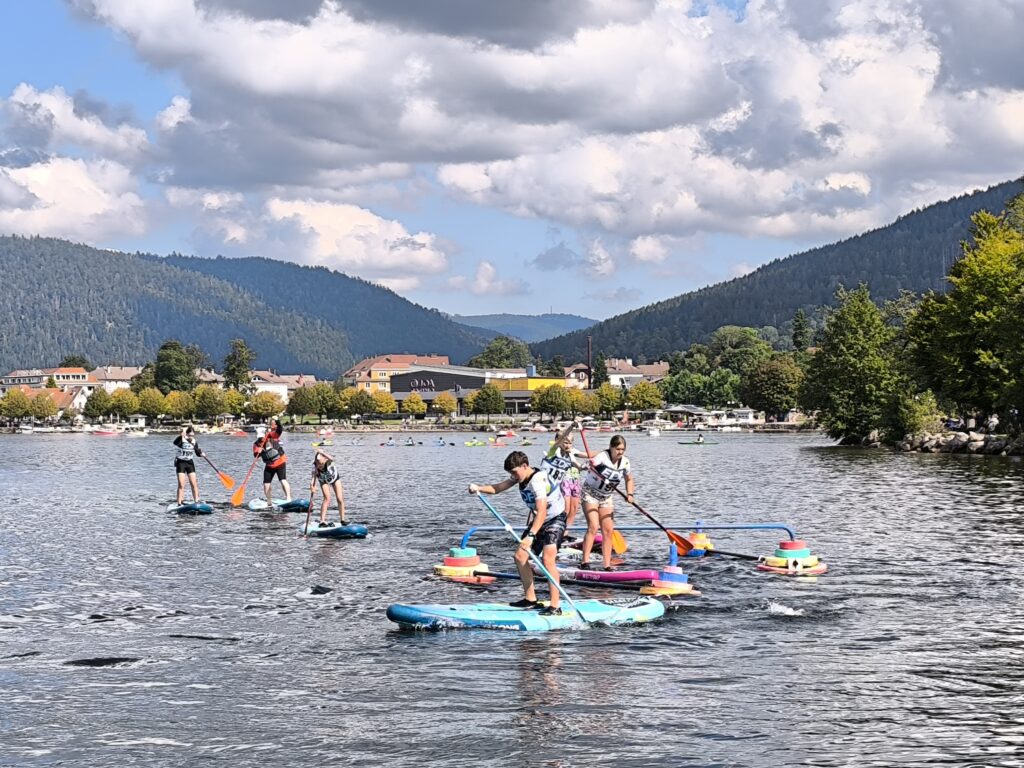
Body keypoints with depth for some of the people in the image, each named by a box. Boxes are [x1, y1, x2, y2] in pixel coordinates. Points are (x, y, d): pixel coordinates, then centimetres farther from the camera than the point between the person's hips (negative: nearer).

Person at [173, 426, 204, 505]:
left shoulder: (195, 442, 1)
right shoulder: (182, 440, -14)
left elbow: (197, 453, 9)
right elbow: (175, 442, -37)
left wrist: (201, 453, -13)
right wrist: (182, 435, -49)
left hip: (190, 463, 4)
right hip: (181, 463, -4)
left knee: (194, 484, 1)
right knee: (181, 485, -8)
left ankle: (196, 502, 6)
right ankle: (179, 504, -5)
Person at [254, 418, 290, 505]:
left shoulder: (272, 436, -11)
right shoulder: (256, 444, -5)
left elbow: (279, 430, -25)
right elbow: (256, 454, -17)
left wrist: (276, 423, -42)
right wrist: (258, 452, -39)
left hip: (280, 462, -4)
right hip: (269, 466, 4)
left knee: (283, 480, -19)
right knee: (266, 484, 4)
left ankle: (288, 498, -22)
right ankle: (269, 501, 20)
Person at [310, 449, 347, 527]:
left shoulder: (328, 462, -37)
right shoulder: (315, 468, -33)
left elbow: (332, 459, -63)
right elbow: (313, 481, -30)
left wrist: (322, 453, -74)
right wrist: (311, 498, -36)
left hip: (335, 478, 0)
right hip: (324, 481, 0)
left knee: (340, 499, -5)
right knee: (327, 498, -20)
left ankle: (342, 520, 10)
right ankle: (322, 521, -21)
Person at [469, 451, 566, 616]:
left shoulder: (538, 480, -29)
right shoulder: (520, 475, -1)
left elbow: (542, 511, -39)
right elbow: (498, 487, 1)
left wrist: (531, 536, -48)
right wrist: (479, 488, -19)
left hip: (555, 519, -10)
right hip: (538, 520, 10)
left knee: (547, 559, -24)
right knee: (520, 556, 7)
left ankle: (555, 606, -24)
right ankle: (530, 599, 19)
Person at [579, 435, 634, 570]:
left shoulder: (625, 462, -4)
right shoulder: (603, 456, -22)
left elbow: (629, 479, 13)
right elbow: (593, 462, -42)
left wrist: (629, 494, -3)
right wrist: (590, 464, -66)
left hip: (606, 498, 6)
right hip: (590, 494, -6)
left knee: (608, 530, 1)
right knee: (593, 527, -19)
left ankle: (607, 566, 5)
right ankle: (585, 562, -20)